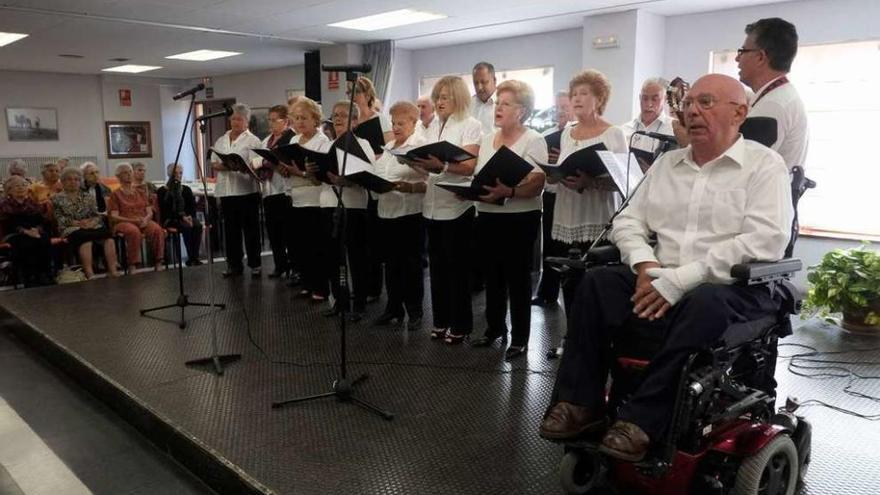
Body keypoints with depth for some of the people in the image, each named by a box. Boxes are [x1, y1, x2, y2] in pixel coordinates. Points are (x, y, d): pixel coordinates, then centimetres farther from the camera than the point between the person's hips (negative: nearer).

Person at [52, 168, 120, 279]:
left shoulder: (88, 197, 21)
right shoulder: (57, 198, 12)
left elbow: (98, 215, 14)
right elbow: (60, 219, 1)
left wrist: (92, 222, -9)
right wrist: (78, 223, -12)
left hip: (91, 227, 3)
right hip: (71, 229, -3)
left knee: (107, 235, -30)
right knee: (84, 237, -39)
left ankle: (113, 270, -37)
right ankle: (90, 274, -45)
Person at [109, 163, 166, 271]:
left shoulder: (140, 192, 21)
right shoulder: (116, 194, 9)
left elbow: (150, 212, 14)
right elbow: (114, 217, -1)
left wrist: (146, 219, -10)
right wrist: (132, 220, -17)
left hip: (143, 222, 3)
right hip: (124, 222, -3)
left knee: (157, 229, -31)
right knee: (134, 231, -39)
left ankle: (158, 262, -28)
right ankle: (132, 264, -35)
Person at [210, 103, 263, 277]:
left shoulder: (253, 141, 1)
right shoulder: (221, 141, 16)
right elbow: (213, 163, 13)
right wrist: (221, 166, -8)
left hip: (247, 191, -5)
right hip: (226, 191, 5)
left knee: (250, 230, 1)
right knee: (231, 230, 9)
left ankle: (255, 265, 8)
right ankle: (234, 264, 18)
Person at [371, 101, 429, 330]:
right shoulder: (387, 147, 15)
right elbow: (378, 175, 19)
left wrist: (411, 187, -30)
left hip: (410, 214, -6)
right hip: (386, 212, 7)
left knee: (411, 264, 2)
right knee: (391, 263, 12)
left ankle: (414, 312, 13)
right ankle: (394, 308, 23)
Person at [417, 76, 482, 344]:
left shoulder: (471, 125, -5)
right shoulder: (434, 127, 15)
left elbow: (470, 166, -16)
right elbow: (431, 164, 15)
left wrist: (441, 164, -31)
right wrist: (418, 161, -6)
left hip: (457, 206, -6)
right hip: (433, 205, 7)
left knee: (457, 266, 1)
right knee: (437, 264, 11)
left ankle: (460, 324, 12)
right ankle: (441, 320, 22)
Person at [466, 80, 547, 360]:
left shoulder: (533, 140, -7)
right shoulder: (487, 140, 13)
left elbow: (537, 184, -16)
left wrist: (509, 192, -32)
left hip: (520, 219, -6)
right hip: (487, 217, 6)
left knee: (517, 278, 2)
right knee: (492, 275, 13)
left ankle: (519, 338, 13)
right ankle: (495, 327, 29)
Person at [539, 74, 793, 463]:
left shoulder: (765, 165, -2)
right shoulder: (667, 163, 16)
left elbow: (765, 242, -17)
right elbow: (628, 221, 13)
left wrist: (680, 279, -22)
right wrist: (645, 264, -10)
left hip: (734, 289, -5)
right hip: (663, 284, 5)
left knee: (705, 302, -37)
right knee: (597, 281, -17)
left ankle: (642, 420, -28)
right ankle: (580, 401, -14)